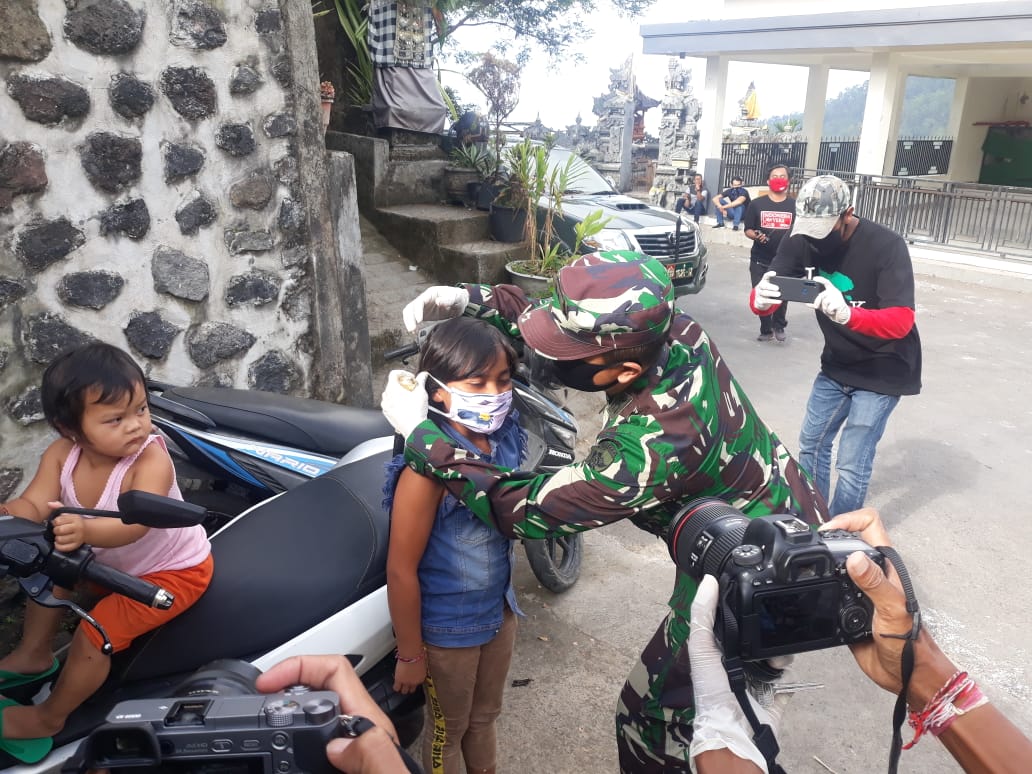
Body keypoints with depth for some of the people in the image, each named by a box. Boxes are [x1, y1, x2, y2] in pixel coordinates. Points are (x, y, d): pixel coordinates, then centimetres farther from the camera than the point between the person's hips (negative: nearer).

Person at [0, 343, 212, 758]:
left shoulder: (151, 461, -35)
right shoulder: (61, 455, -16)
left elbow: (134, 525, -48)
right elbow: (33, 504, -23)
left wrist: (85, 530, -67)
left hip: (173, 570, -7)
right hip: (111, 561, 7)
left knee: (94, 635, -13)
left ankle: (49, 717, 15)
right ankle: (34, 654, 35)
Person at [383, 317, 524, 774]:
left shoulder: (507, 439, -10)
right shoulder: (429, 469, -31)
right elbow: (401, 570, -24)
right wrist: (411, 654, -15)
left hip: (498, 612, 6)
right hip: (447, 629, -6)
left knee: (483, 718, 29)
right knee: (448, 730, 21)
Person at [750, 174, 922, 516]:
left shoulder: (886, 246, -25)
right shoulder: (802, 241, -10)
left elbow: (902, 321, -31)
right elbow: (763, 300, -12)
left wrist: (847, 314, -51)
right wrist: (760, 299, -38)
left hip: (883, 370, -6)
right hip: (837, 363, 6)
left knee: (852, 464, -7)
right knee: (811, 445, 13)